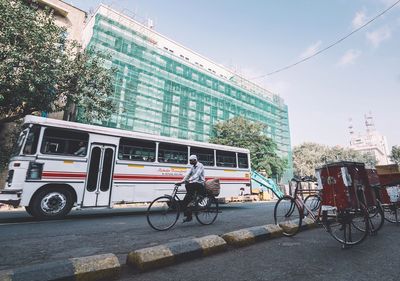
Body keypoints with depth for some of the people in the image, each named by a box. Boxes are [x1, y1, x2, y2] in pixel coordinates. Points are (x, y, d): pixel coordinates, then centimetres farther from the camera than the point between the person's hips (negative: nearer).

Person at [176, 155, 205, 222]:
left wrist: (189, 180, -41)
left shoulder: (200, 166, -9)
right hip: (193, 183, 7)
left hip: (200, 184, -7)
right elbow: (188, 174, 1)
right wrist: (183, 180, -16)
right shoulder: (192, 167, 15)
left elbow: (197, 175, -26)